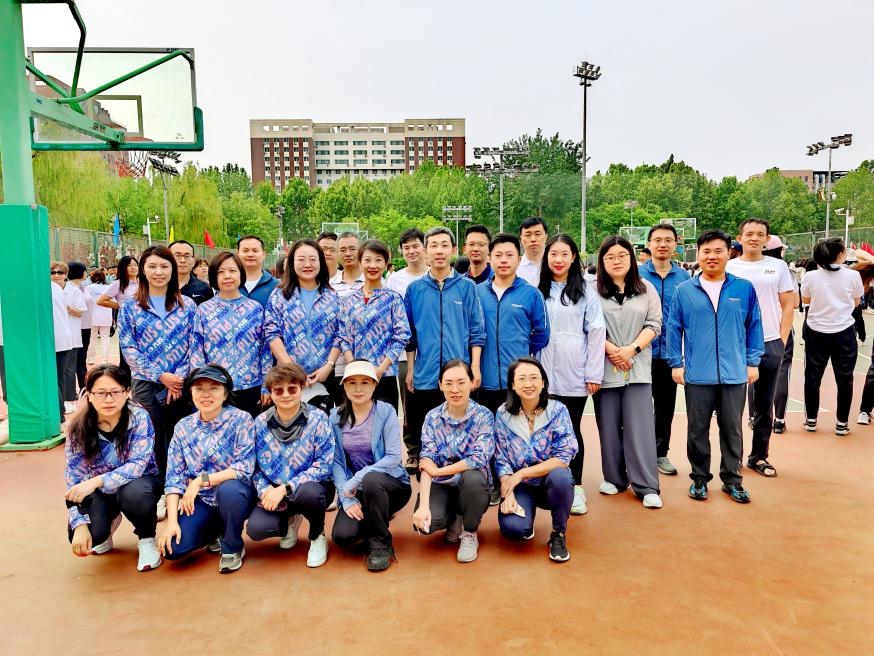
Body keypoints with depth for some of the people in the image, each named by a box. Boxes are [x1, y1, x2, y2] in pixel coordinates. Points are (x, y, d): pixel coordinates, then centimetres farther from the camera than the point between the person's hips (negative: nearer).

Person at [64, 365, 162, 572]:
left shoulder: (139, 418, -21)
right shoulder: (78, 428, -14)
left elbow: (138, 465, -27)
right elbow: (73, 479, -14)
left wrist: (97, 481, -41)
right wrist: (80, 525, -24)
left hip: (137, 483, -2)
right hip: (98, 490, 3)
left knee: (134, 493, -38)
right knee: (84, 536, -25)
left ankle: (146, 539, -6)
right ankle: (110, 521, 15)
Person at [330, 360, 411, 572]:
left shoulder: (386, 411, -10)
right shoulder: (336, 416, 1)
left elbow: (393, 457, -17)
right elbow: (336, 461, -2)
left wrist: (357, 479, -24)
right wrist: (347, 498, -14)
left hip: (391, 485, -3)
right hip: (356, 490, 3)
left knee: (371, 479, -37)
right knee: (342, 536, -22)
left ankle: (380, 543, -13)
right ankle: (376, 521, 14)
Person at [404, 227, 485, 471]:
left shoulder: (467, 287, 4)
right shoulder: (415, 289, 7)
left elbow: (476, 331, 3)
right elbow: (410, 334, 10)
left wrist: (475, 367, -4)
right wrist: (410, 370, 7)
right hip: (425, 375, 1)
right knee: (421, 431, 8)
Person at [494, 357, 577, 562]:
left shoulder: (557, 410, -10)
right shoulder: (503, 415, -5)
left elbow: (563, 458, -16)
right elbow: (501, 461, -4)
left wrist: (522, 473, -18)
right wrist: (508, 494, -19)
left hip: (551, 483, 0)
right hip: (520, 486, 1)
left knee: (561, 476, -36)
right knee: (511, 527, -28)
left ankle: (559, 534, -7)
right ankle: (526, 524, 13)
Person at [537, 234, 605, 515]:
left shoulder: (586, 291, 3)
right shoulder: (538, 291, 9)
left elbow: (596, 333, 0)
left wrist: (594, 374, -5)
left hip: (575, 375, -2)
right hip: (545, 373, 2)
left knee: (572, 430, 3)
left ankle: (575, 487, 15)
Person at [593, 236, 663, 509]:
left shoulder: (646, 289, 9)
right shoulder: (593, 290, 2)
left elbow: (653, 324, 4)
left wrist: (631, 349, -9)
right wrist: (611, 350, -12)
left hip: (638, 366, 1)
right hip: (605, 366, 0)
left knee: (640, 426, -3)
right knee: (609, 425, 5)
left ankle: (647, 486, 2)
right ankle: (614, 478, 20)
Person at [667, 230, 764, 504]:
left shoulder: (744, 289, 2)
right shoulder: (684, 290, 0)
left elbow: (754, 327, 7)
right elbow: (674, 329, 3)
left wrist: (753, 362, 5)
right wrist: (676, 364, 0)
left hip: (735, 374, 1)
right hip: (697, 375, 0)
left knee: (732, 429, 11)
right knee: (698, 430, 9)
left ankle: (732, 479, 26)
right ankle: (699, 478, 24)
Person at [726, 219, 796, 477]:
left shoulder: (778, 267, 7)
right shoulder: (728, 268, 2)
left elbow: (788, 306, 7)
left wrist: (782, 341, 0)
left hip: (770, 344, 2)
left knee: (764, 405, 10)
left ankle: (759, 456, 21)